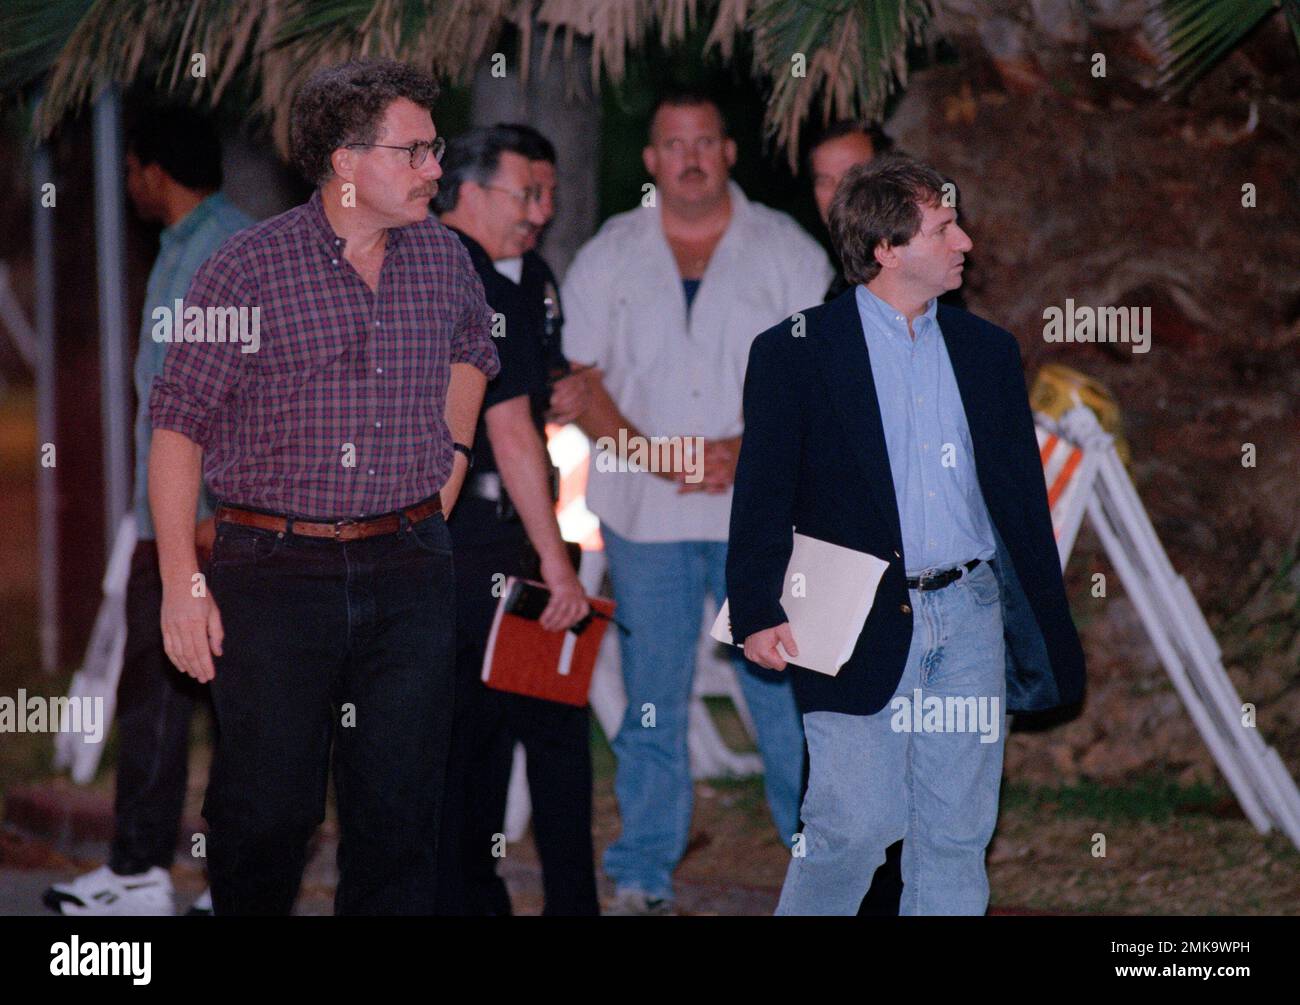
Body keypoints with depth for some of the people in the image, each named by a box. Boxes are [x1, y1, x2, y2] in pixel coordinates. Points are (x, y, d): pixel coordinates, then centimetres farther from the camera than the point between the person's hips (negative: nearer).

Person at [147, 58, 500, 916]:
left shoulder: (444, 259, 7)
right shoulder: (248, 268, -7)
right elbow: (177, 428, -6)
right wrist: (182, 583, -11)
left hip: (410, 567, 4)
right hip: (275, 567, -3)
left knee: (402, 813, 4)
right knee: (265, 810, -1)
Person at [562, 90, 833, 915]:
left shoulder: (786, 250, 5)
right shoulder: (607, 258, 8)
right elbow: (580, 383, 4)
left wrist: (750, 449, -14)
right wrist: (655, 455, -11)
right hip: (644, 512, 1)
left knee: (788, 690, -4)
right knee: (652, 699, 4)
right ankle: (644, 878, 12)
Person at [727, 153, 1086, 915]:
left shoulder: (988, 350, 12)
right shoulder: (793, 353, -2)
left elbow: (1023, 497, 15)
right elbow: (762, 500, -3)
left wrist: (1051, 637, 13)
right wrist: (758, 615, -15)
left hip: (970, 618, 4)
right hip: (860, 625, -4)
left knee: (957, 836, 5)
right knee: (853, 828, -8)